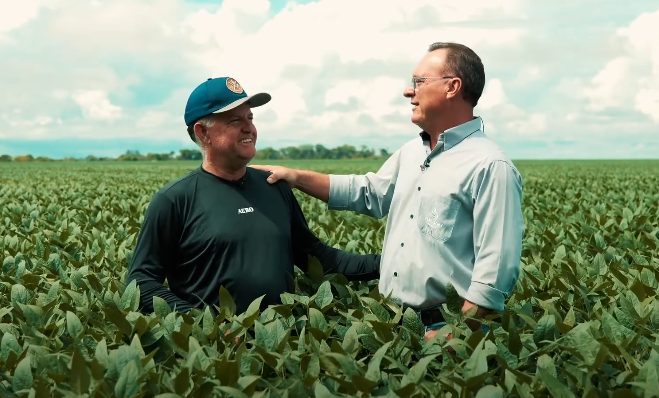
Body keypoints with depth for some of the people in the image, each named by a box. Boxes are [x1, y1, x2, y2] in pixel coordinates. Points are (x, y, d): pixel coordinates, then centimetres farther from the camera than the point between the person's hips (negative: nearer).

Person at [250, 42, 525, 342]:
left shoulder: (491, 167, -14)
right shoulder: (411, 152, 12)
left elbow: (497, 268, -19)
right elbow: (367, 192, 23)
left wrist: (453, 337, -23)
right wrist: (297, 177, 14)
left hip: (444, 328, -7)